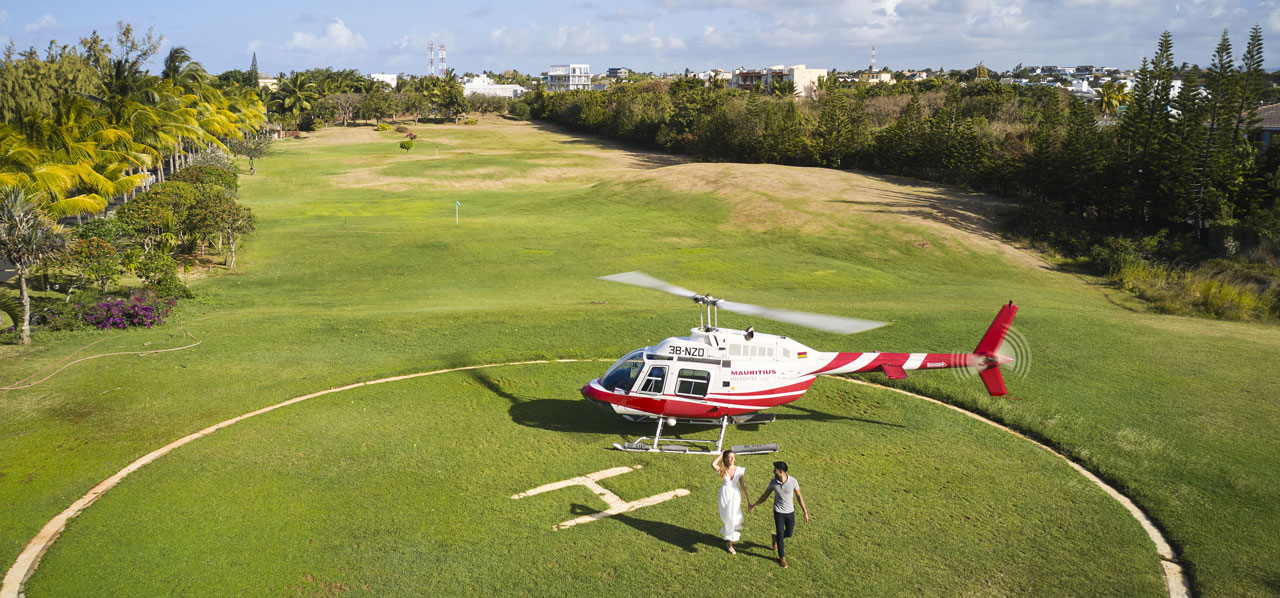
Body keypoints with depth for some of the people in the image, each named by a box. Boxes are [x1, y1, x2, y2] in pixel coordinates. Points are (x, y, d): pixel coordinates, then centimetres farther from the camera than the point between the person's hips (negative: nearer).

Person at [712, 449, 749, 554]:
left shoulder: (738, 470, -1)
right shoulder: (722, 469, -7)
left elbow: (742, 485, 3)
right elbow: (713, 464, -29)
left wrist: (747, 501, 3)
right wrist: (721, 455, -15)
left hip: (735, 495, 2)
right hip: (724, 495, -2)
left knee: (735, 519, 0)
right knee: (728, 519, 1)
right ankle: (730, 543, 21)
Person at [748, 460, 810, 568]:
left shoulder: (793, 481, -19)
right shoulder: (773, 482, -15)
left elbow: (799, 496, -6)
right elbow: (765, 495, 1)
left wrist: (805, 512, -3)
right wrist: (753, 506, 5)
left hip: (790, 512, 1)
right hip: (778, 512, -1)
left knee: (789, 534, 14)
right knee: (781, 535, 0)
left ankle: (775, 537, 47)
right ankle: (782, 558, 20)